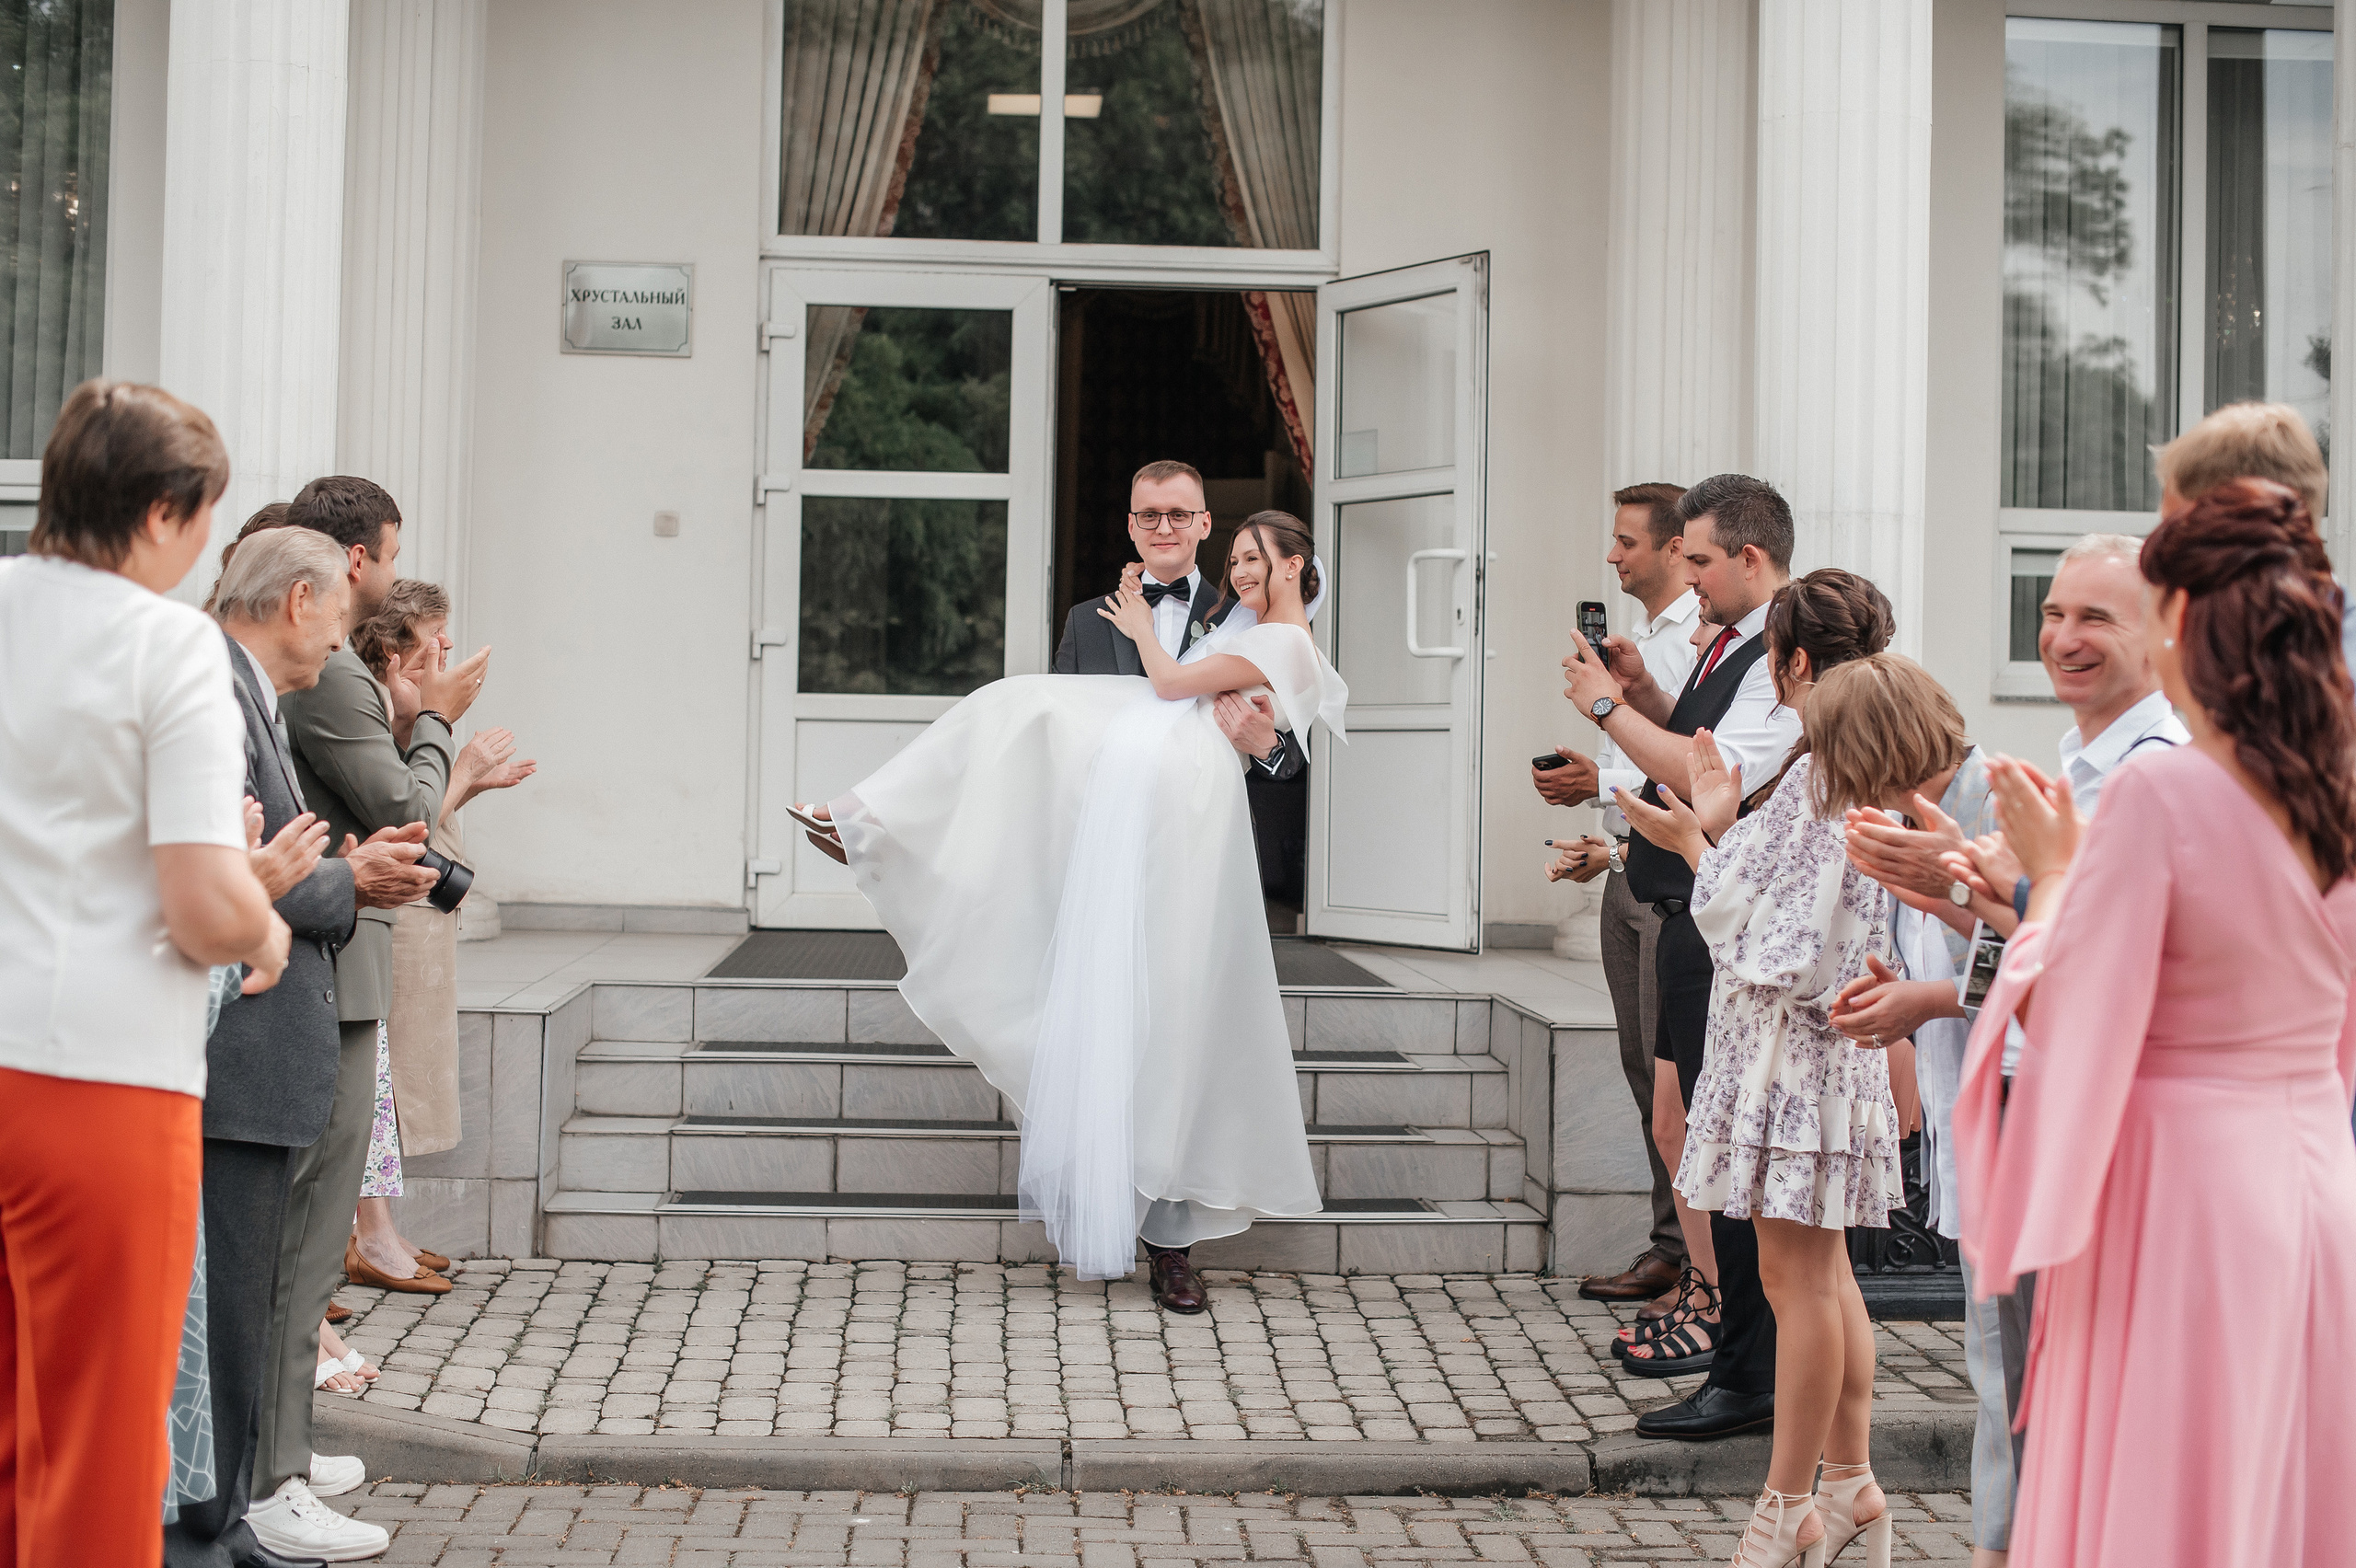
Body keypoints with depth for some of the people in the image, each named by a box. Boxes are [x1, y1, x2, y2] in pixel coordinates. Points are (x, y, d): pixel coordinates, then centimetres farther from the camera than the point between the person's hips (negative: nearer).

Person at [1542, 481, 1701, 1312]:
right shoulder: (1639, 640, 19)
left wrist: (1605, 779, -16)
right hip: (1629, 874, 9)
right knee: (1644, 1069, 11)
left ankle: (1708, 1266, 0)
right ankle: (1670, 1251, 18)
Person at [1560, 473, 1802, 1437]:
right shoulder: (1733, 645, 15)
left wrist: (1608, 706, -16)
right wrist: (1646, 693, 9)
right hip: (1693, 916, 10)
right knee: (1679, 1122, 19)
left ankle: (1749, 1380, 2)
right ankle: (1718, 1313, 34)